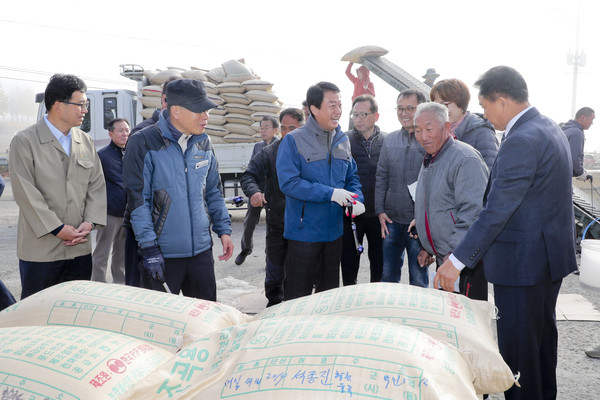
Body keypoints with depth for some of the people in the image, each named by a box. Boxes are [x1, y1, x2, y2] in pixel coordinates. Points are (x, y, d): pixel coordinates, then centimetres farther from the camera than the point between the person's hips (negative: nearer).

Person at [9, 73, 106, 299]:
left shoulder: (86, 141, 11)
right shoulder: (25, 142, -5)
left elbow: (97, 185, 8)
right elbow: (26, 192, -12)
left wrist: (89, 222, -6)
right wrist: (58, 229, -15)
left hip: (80, 248, 5)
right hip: (40, 249, -5)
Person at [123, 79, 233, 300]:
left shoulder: (204, 144, 8)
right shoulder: (144, 143, -9)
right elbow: (137, 199, -11)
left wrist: (224, 229, 8)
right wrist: (149, 248, -15)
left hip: (201, 249, 5)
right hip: (162, 254, -5)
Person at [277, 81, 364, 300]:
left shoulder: (343, 140, 8)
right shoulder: (293, 140, -12)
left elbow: (352, 177, 15)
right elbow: (289, 183, -19)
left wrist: (357, 199, -7)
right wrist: (330, 193, -23)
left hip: (334, 230, 6)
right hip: (304, 231, -6)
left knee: (329, 292, 19)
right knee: (298, 296, 3)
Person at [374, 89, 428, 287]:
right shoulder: (389, 140, 10)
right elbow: (381, 176, 12)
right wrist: (380, 210, 3)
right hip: (391, 220, 4)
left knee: (419, 279, 8)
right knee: (388, 274, 14)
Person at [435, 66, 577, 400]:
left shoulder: (521, 141, -23)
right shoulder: (550, 128, 8)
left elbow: (497, 211, -26)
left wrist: (457, 261, -22)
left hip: (523, 260, -10)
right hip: (551, 253, 10)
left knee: (517, 346, 3)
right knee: (543, 334, 23)